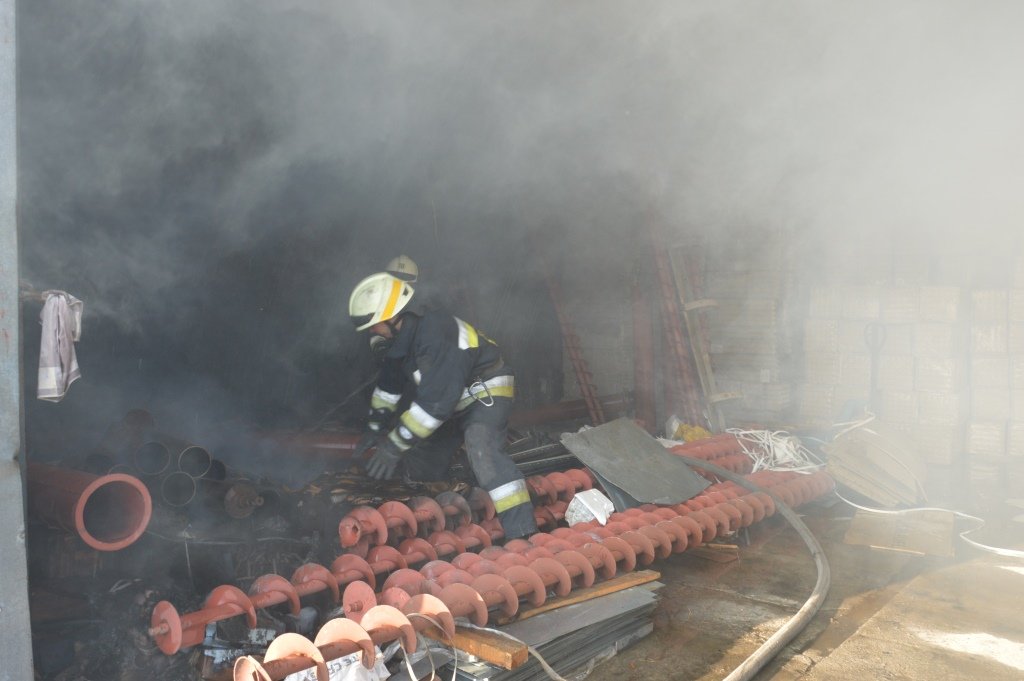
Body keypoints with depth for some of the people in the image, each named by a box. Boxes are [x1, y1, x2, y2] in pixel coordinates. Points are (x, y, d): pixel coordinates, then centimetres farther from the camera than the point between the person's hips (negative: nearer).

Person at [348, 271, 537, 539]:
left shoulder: (436, 334, -32)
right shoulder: (403, 336, -2)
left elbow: (435, 401, -34)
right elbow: (389, 384, 15)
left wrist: (394, 446, -29)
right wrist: (375, 429, 21)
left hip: (487, 391, -10)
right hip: (456, 401, 10)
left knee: (482, 450, -33)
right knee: (422, 458, 13)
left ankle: (522, 533, -38)